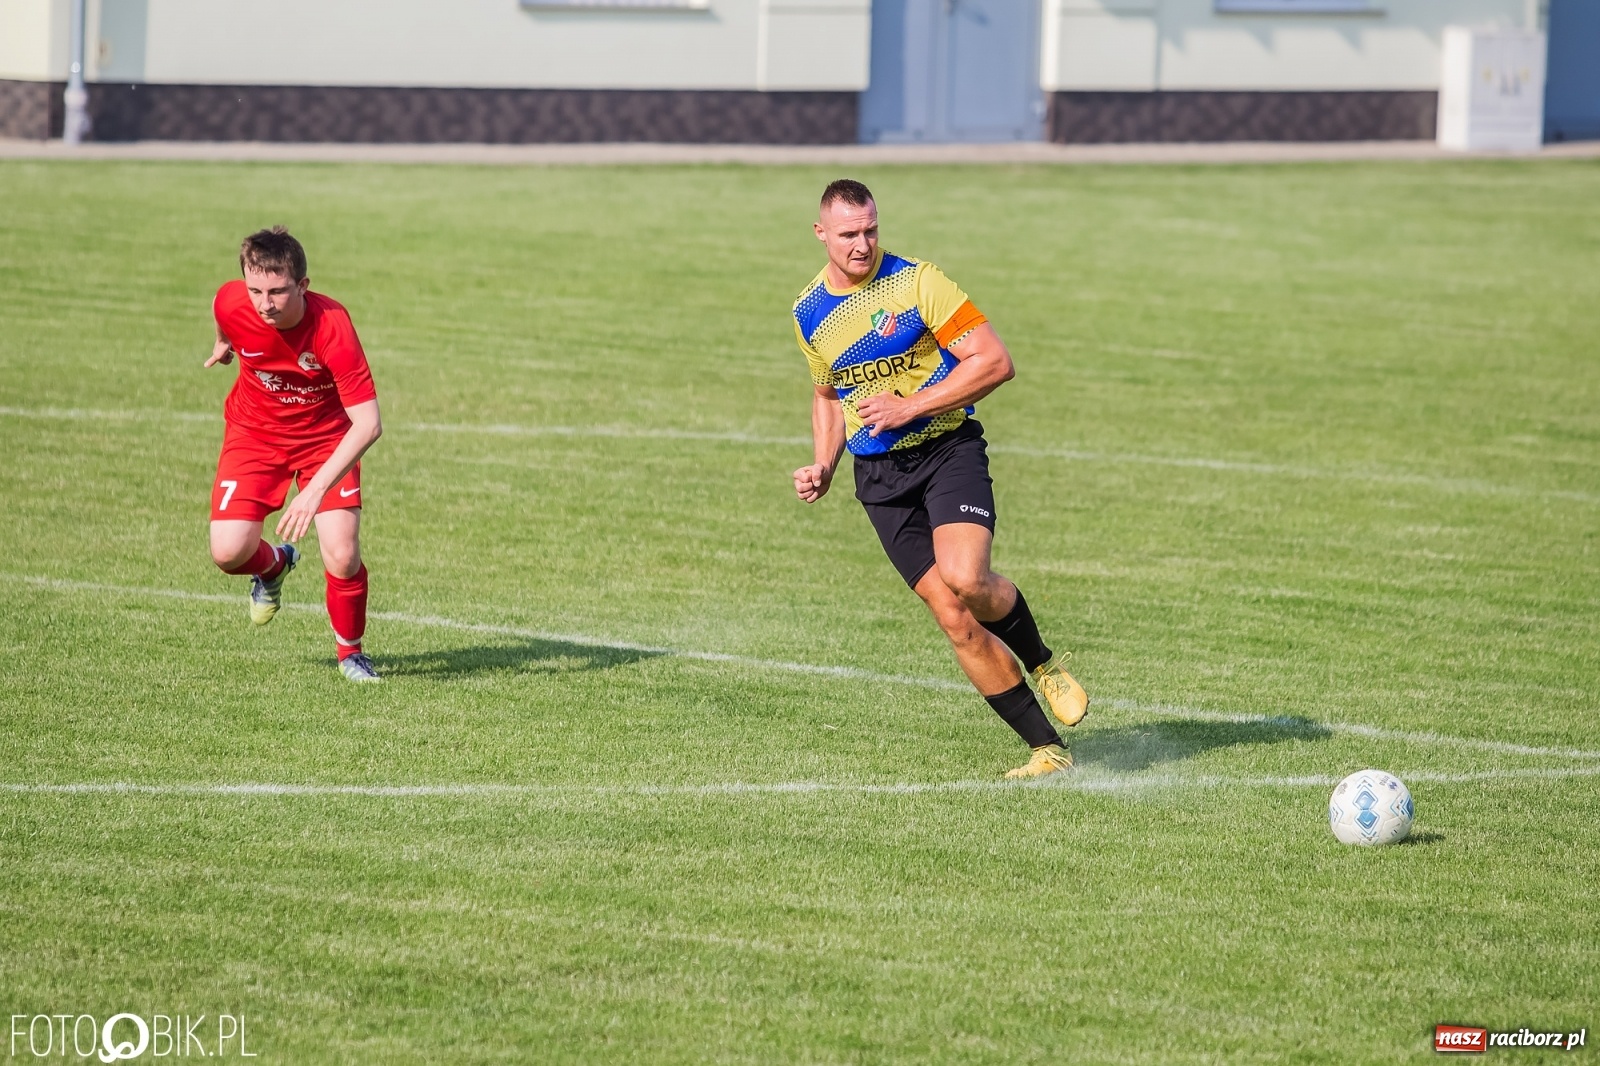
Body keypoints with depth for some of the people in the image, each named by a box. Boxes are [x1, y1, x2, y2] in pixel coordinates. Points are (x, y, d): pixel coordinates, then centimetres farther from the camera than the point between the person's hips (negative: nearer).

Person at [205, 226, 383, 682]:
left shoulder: (332, 326, -35)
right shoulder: (231, 304, -25)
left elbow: (368, 424, -37)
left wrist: (315, 491, -46)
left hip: (326, 436, -2)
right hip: (254, 432, 2)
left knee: (342, 557, -16)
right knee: (228, 553, -15)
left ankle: (350, 652, 15)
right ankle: (274, 565, 24)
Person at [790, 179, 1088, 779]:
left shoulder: (916, 282, -9)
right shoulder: (809, 315, 7)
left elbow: (994, 362, -12)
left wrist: (910, 406, -18)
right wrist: (823, 468, 9)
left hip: (948, 448, -4)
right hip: (879, 475, 4)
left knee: (964, 580, -29)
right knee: (955, 619, -7)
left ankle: (1043, 661, 3)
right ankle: (1048, 750, 0)